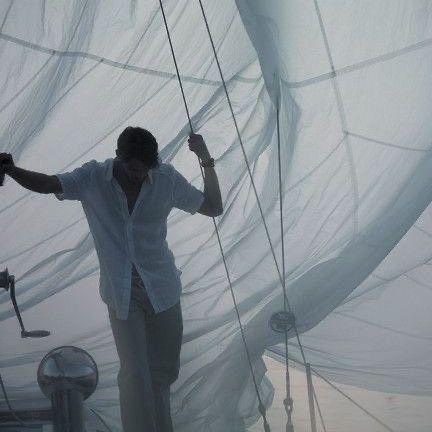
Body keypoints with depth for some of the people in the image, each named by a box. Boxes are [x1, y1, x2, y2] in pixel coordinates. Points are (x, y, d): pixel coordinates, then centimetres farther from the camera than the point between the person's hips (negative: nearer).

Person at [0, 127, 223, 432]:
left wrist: (207, 162, -13)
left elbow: (213, 208, -2)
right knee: (135, 375, -9)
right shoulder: (92, 179, -11)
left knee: (163, 371, 17)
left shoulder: (167, 178, -8)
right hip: (122, 294, -2)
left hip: (162, 289, 2)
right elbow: (46, 184, -23)